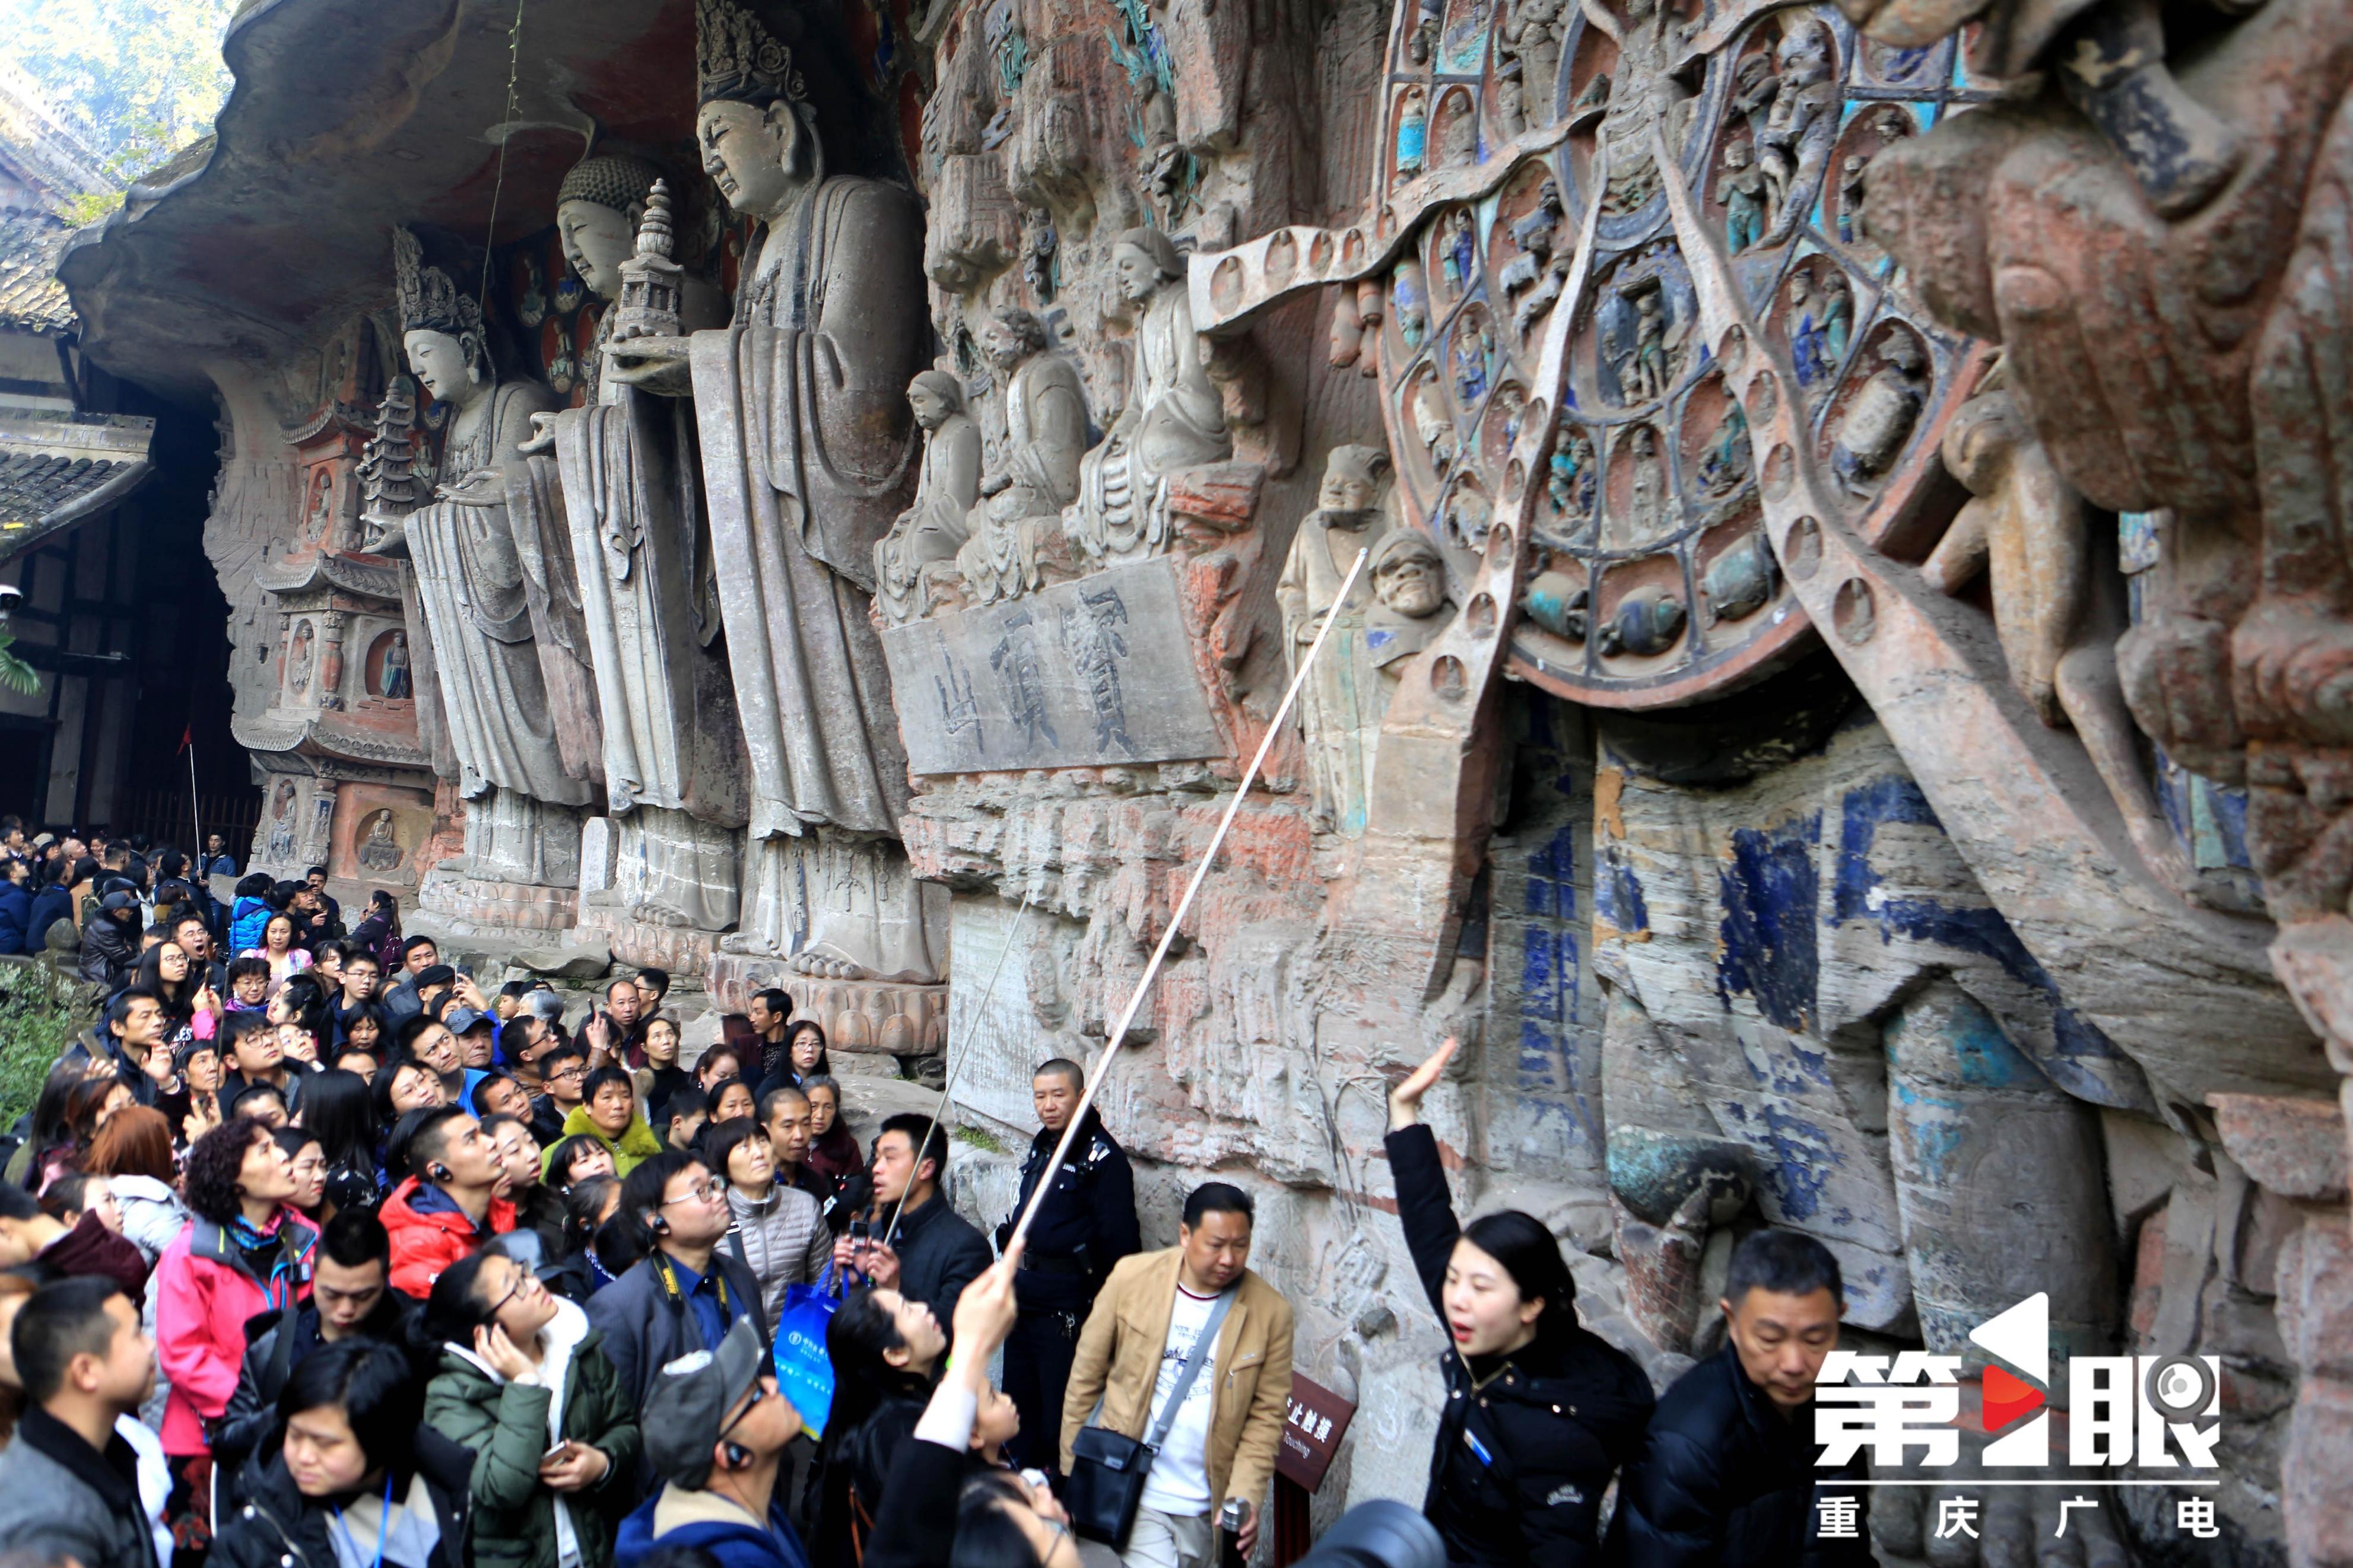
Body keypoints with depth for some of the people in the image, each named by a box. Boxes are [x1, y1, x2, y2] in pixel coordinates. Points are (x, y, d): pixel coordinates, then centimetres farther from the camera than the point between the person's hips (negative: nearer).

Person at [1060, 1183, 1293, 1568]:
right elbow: (1085, 1380, 0)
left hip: (1207, 1507, 2)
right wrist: (1073, 1472, 2)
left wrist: (1245, 1495, -14)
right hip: (1133, 1494, -2)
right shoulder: (1132, 1277, -8)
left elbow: (1266, 1415, -2)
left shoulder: (1271, 1311, -7)